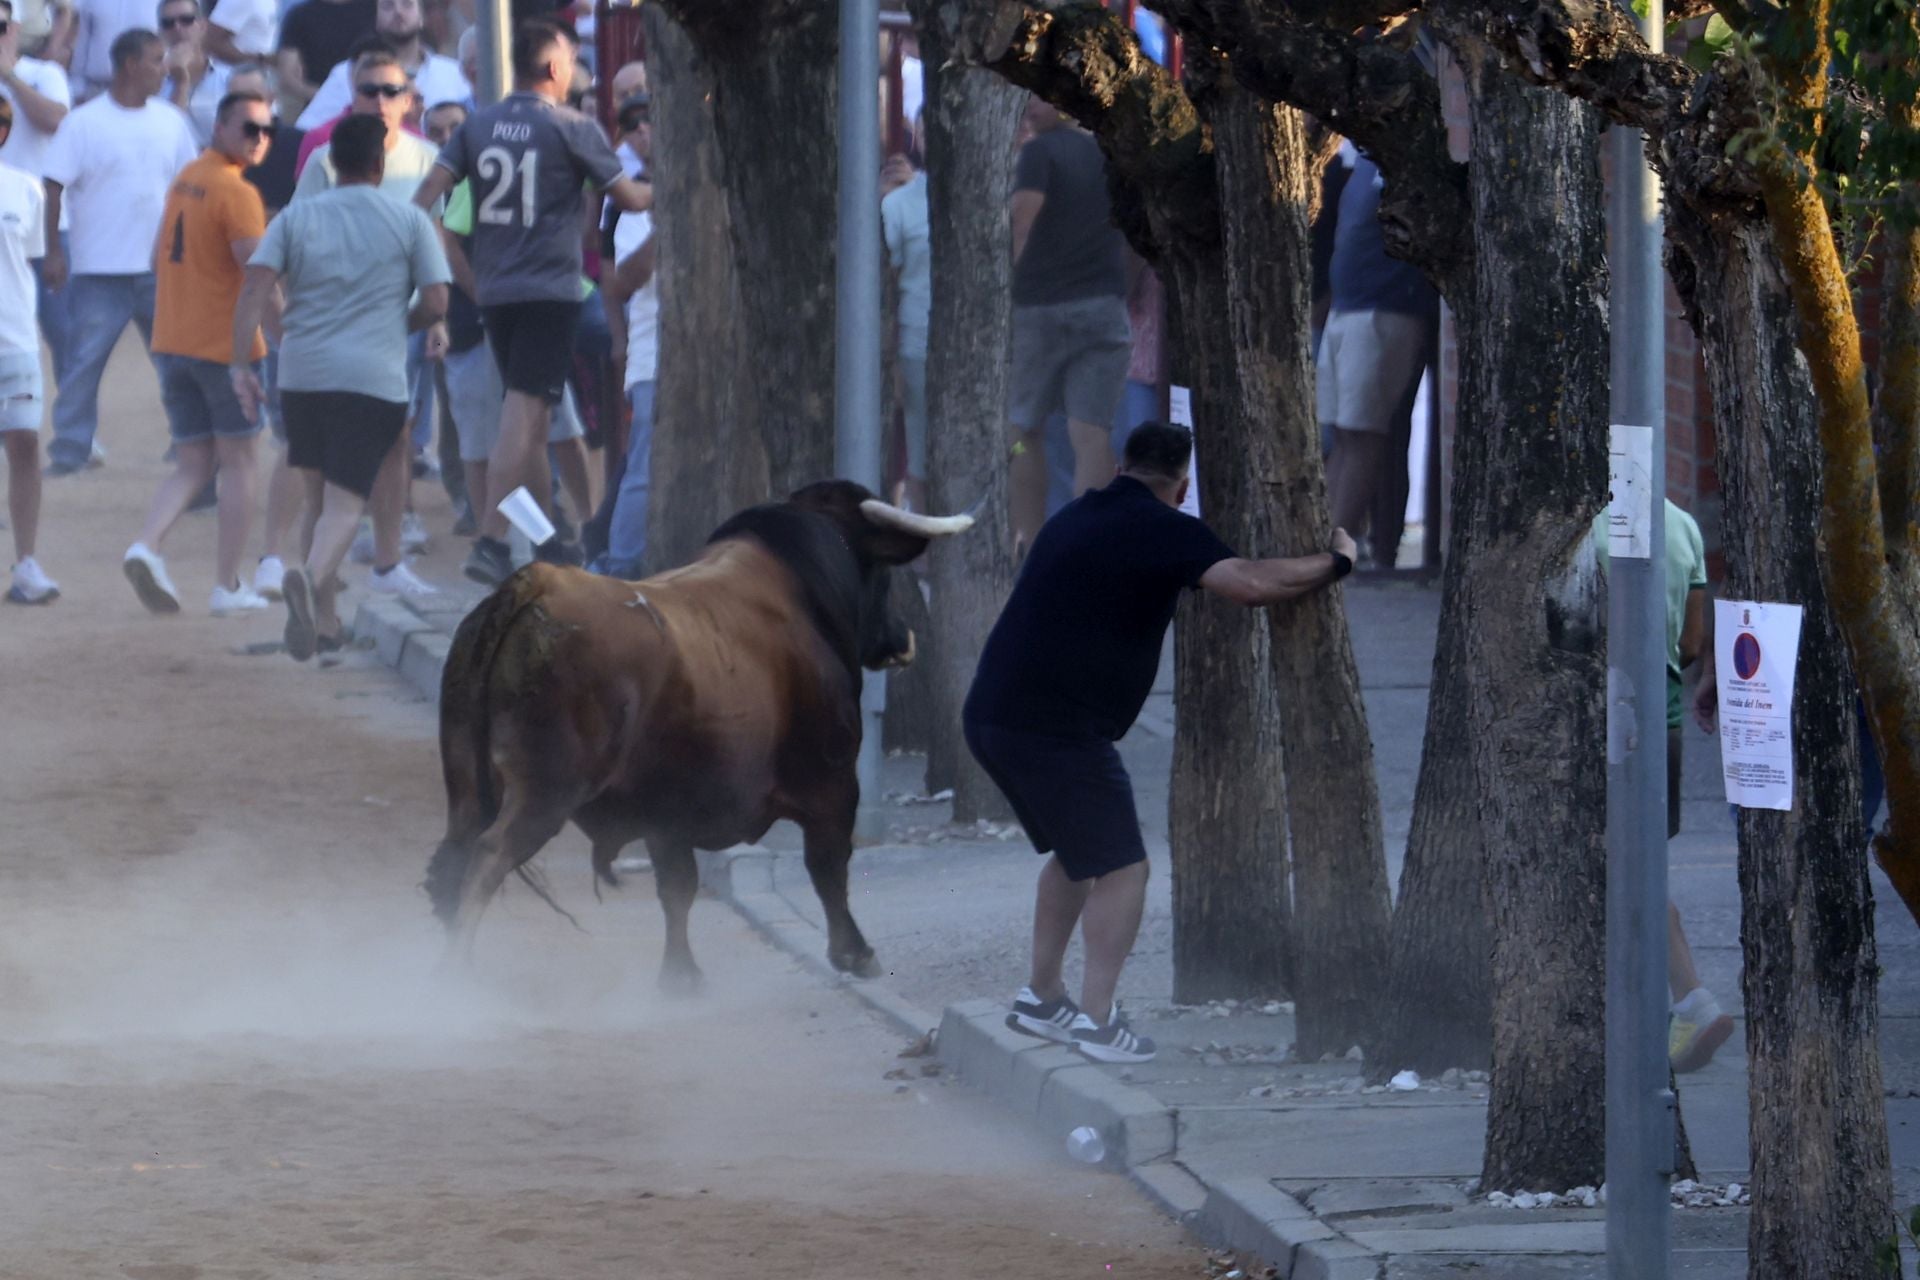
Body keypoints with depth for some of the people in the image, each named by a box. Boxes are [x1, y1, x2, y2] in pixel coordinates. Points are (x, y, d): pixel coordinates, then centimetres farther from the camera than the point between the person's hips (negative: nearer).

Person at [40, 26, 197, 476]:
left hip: (162, 268, 4)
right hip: (100, 270, -4)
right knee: (84, 359, -3)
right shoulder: (84, 123, -6)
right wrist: (53, 251, -11)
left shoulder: (171, 122, 7)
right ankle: (70, 449, 4)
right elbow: (55, 188, -6)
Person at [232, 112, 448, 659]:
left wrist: (241, 366, -3)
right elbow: (435, 301, 1)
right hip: (375, 378, -3)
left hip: (301, 374, 3)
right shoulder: (410, 222, 6)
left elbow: (255, 289, -2)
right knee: (344, 505, -10)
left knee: (320, 496, 19)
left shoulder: (296, 218, 10)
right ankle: (311, 579, -39)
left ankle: (325, 618, 22)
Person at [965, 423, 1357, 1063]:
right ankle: (1096, 1020, -5)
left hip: (991, 716, 9)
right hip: (1057, 728, -9)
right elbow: (1251, 583, -22)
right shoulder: (1161, 531, -9)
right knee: (1121, 868, 0)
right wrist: (1336, 561, -8)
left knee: (1077, 854, 24)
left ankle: (1042, 997, 28)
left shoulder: (1079, 516, 19)